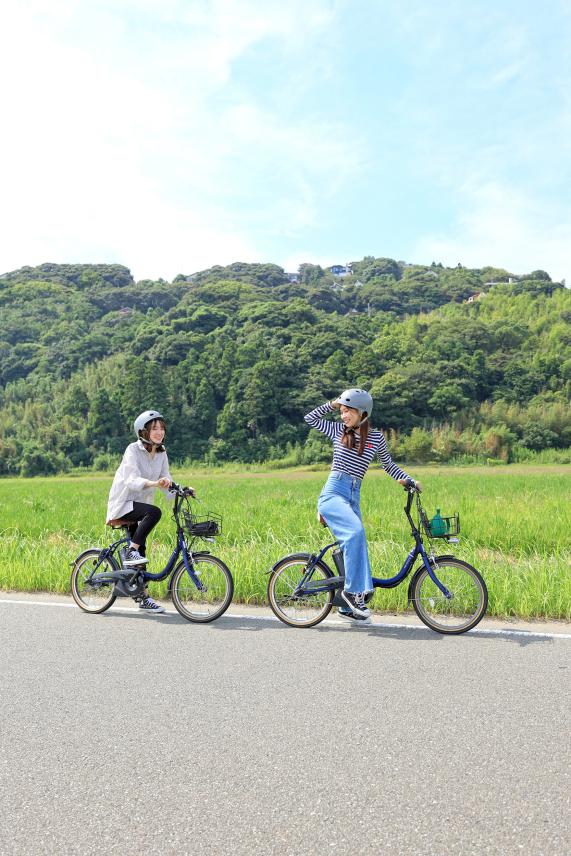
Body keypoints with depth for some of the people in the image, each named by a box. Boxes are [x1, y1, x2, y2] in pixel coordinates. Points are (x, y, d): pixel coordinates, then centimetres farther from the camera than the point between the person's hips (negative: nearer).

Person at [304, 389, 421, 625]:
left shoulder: (376, 437, 8)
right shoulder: (338, 431, 6)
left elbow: (388, 465, 18)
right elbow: (310, 418, 12)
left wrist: (410, 480, 6)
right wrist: (332, 404, 6)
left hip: (353, 497, 3)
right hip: (332, 493, -3)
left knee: (353, 544, 4)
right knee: (356, 531, -30)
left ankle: (347, 607, 16)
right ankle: (353, 589, -22)